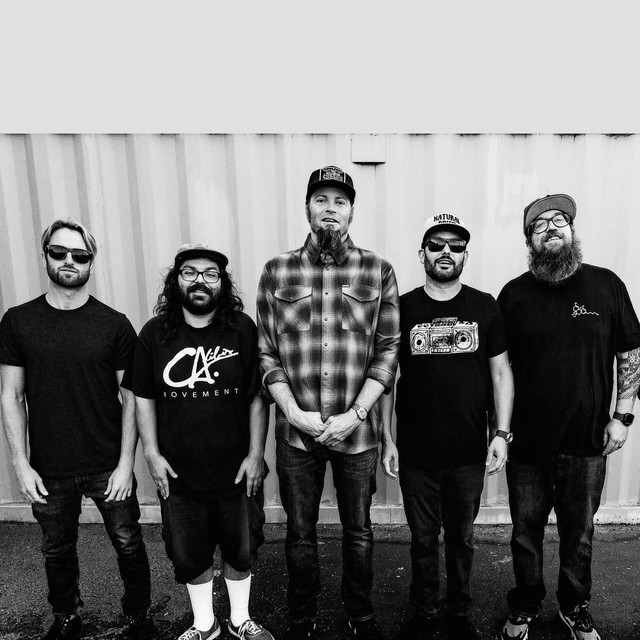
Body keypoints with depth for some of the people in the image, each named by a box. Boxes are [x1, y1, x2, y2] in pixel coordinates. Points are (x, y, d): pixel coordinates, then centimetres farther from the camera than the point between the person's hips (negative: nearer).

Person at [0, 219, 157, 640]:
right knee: (57, 550, 20)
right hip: (49, 471, 2)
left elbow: (130, 398, -5)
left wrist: (126, 463, -8)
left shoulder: (115, 324, -6)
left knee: (128, 545, 11)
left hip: (109, 467, -1)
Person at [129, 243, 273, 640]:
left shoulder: (243, 329, -9)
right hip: (179, 473, 2)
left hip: (236, 471, -1)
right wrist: (152, 453, -2)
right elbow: (144, 398, 3)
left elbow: (258, 397, -7)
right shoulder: (155, 333, -3)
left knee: (240, 551, 17)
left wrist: (256, 453, -9)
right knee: (189, 555, 17)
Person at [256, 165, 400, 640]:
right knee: (300, 533, 17)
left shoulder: (379, 272, -1)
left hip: (357, 432, 0)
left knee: (358, 531, 18)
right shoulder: (277, 272, 0)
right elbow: (267, 353, 0)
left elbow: (389, 351, -4)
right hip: (295, 433, 1)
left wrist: (354, 415, -12)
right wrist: (294, 412, -11)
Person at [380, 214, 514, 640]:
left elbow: (501, 372, 3)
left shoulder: (485, 307, 0)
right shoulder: (401, 308, -3)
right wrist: (387, 439, -2)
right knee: (423, 539, 15)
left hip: (469, 453, 1)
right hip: (417, 454, -1)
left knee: (462, 539, 18)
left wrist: (502, 434, -4)